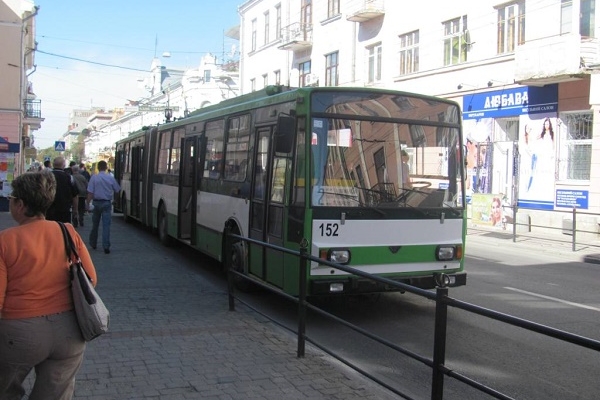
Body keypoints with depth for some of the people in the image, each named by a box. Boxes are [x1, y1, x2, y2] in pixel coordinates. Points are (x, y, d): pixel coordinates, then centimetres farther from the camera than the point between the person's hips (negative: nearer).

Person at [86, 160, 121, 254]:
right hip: (107, 203, -1)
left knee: (95, 224, 16)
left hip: (96, 202, 1)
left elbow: (90, 192, -9)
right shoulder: (110, 178, -3)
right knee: (106, 225, -4)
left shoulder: (94, 178, -6)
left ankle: (93, 244, 30)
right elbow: (117, 190, 6)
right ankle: (106, 246, -12)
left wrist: (87, 203, -5)